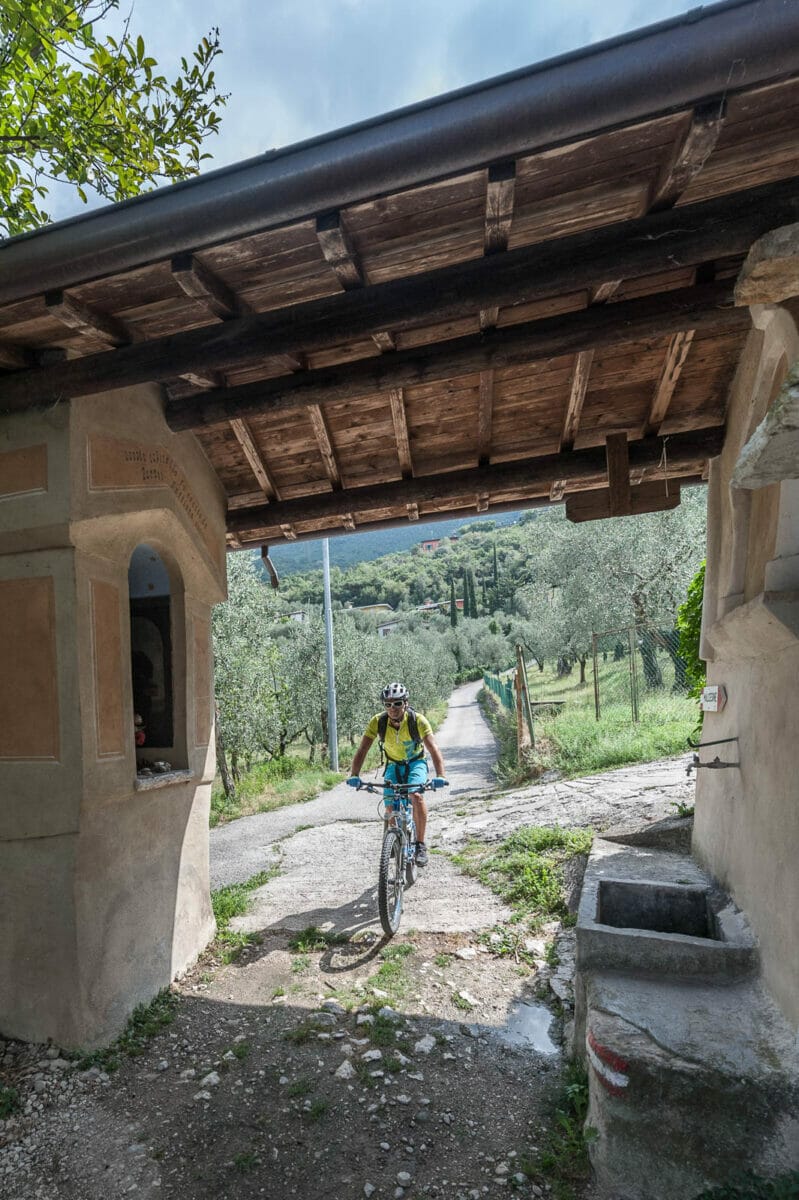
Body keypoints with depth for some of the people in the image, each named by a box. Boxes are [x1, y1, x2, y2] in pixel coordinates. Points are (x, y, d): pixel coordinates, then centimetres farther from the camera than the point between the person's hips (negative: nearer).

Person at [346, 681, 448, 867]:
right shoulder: (378, 721, -23)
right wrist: (354, 775, -39)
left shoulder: (417, 720, -28)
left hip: (416, 763, -2)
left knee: (416, 796, -29)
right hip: (394, 765, 2)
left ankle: (420, 845, -16)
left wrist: (440, 776, -48)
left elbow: (434, 749, -33)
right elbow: (362, 750, -24)